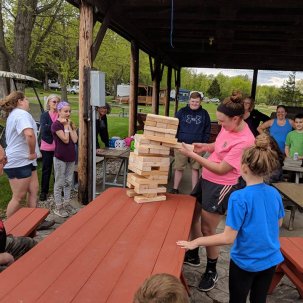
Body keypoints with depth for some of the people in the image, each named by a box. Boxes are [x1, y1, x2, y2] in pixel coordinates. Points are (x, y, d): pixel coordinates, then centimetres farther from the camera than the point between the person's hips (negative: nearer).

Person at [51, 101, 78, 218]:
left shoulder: (70, 123, 7)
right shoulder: (56, 124, -13)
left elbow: (75, 139, -4)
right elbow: (65, 139, -20)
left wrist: (70, 126, -7)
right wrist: (65, 125, -14)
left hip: (71, 157, 7)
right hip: (60, 158, -7)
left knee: (69, 182, 14)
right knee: (59, 183, 3)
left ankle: (67, 204, 27)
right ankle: (58, 207, 14)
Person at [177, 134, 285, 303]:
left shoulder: (239, 198, -26)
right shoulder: (275, 194, -8)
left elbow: (228, 238, -25)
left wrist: (195, 242, -17)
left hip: (246, 262, -5)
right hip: (271, 260, 5)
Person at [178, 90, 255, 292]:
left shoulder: (245, 141, -28)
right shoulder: (229, 127, -3)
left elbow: (221, 169, -25)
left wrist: (193, 155, -23)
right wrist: (205, 146, -3)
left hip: (221, 186, -9)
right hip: (206, 179, 9)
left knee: (207, 230, 3)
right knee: (192, 215, 20)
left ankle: (212, 271, 29)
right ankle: (193, 255, 43)